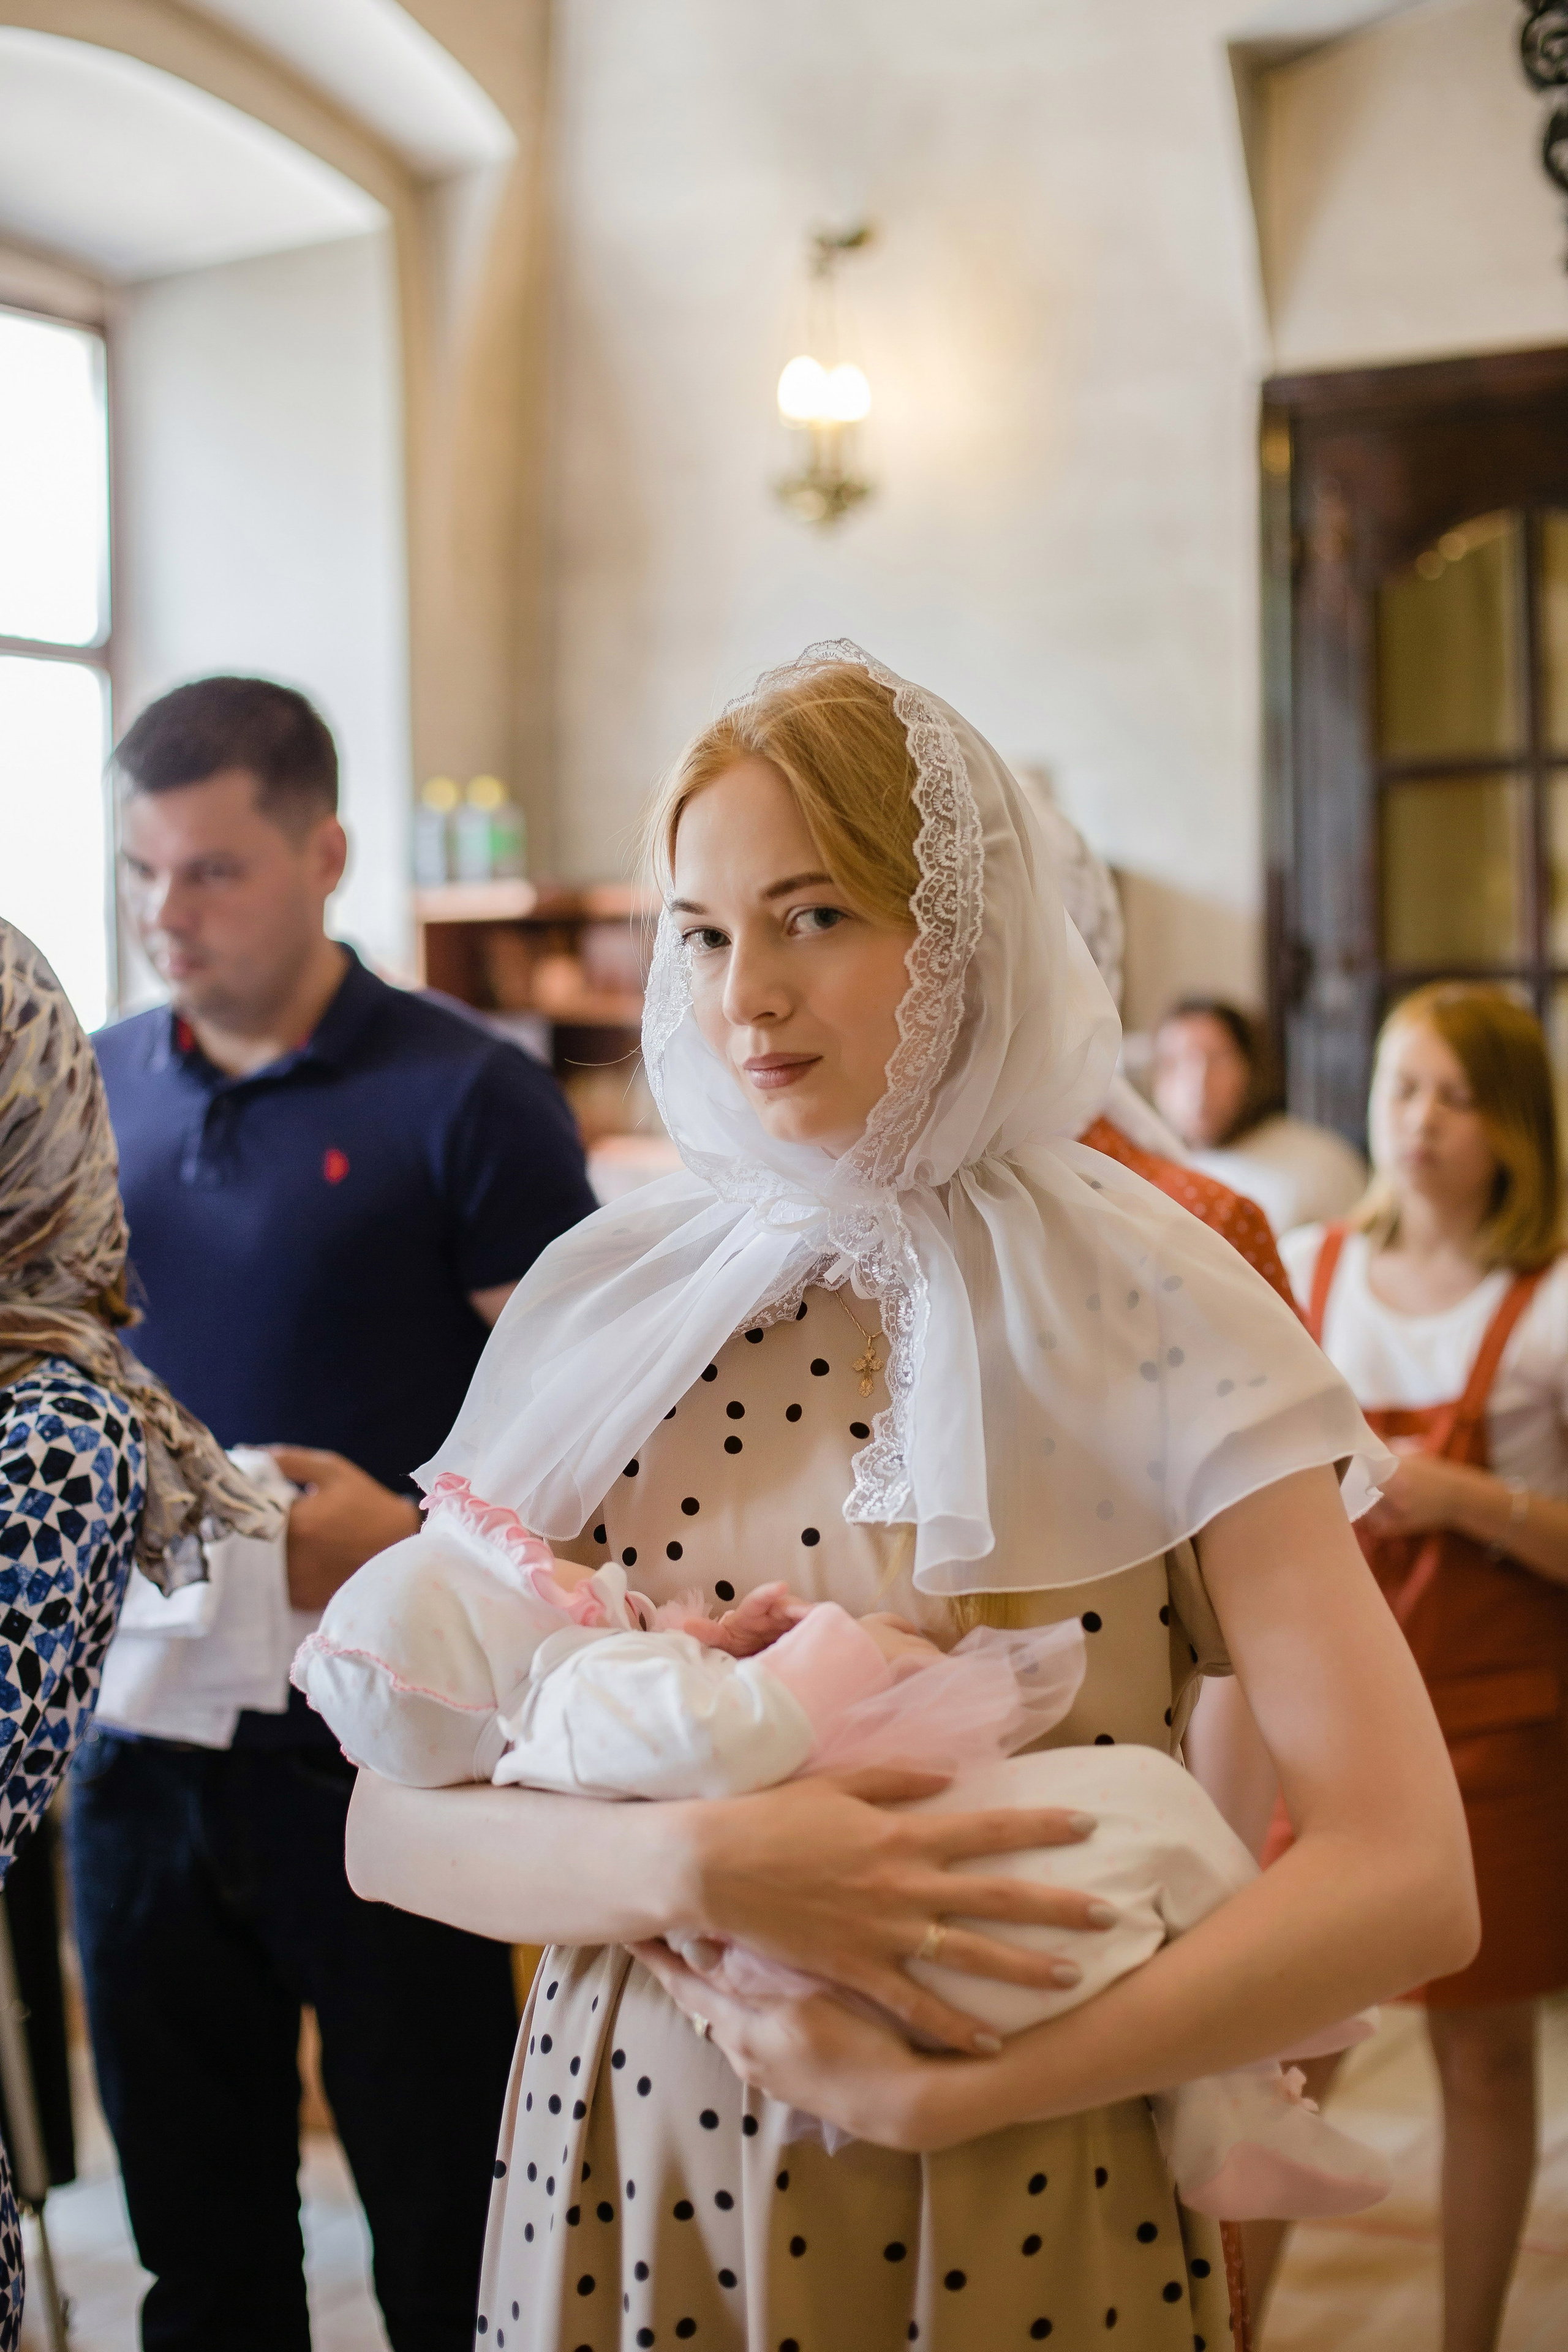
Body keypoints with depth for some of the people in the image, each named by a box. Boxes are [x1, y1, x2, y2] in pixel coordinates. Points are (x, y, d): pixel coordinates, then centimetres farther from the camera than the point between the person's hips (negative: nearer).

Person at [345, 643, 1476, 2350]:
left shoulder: (1155, 1324, -10)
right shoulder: (602, 1309, -3)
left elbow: (1405, 1884, -16)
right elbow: (390, 1827, -5)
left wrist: (936, 2091, -20)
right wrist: (699, 1867, -23)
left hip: (1023, 2208, -2)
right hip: (634, 2175, 2)